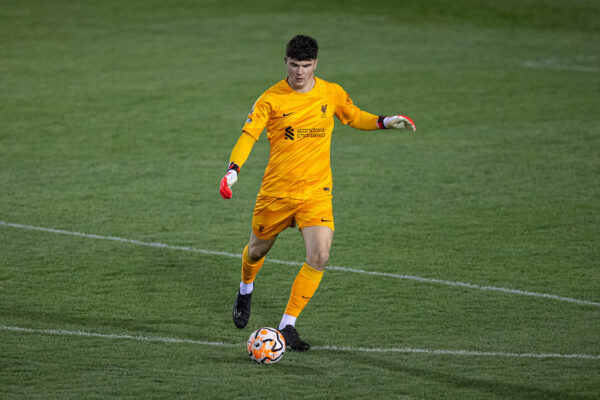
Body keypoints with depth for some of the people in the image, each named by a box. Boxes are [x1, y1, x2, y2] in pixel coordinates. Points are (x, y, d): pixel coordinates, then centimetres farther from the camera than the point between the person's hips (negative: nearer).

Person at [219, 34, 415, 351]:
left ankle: (287, 326, -6)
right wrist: (233, 171, -28)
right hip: (276, 191, -1)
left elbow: (355, 118, 18)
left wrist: (386, 122, 2)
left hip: (316, 191, 1)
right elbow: (248, 135, -12)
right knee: (258, 250, 16)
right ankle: (246, 290, 53)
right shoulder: (271, 99, -8)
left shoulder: (332, 93, 1)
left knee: (319, 257, -17)